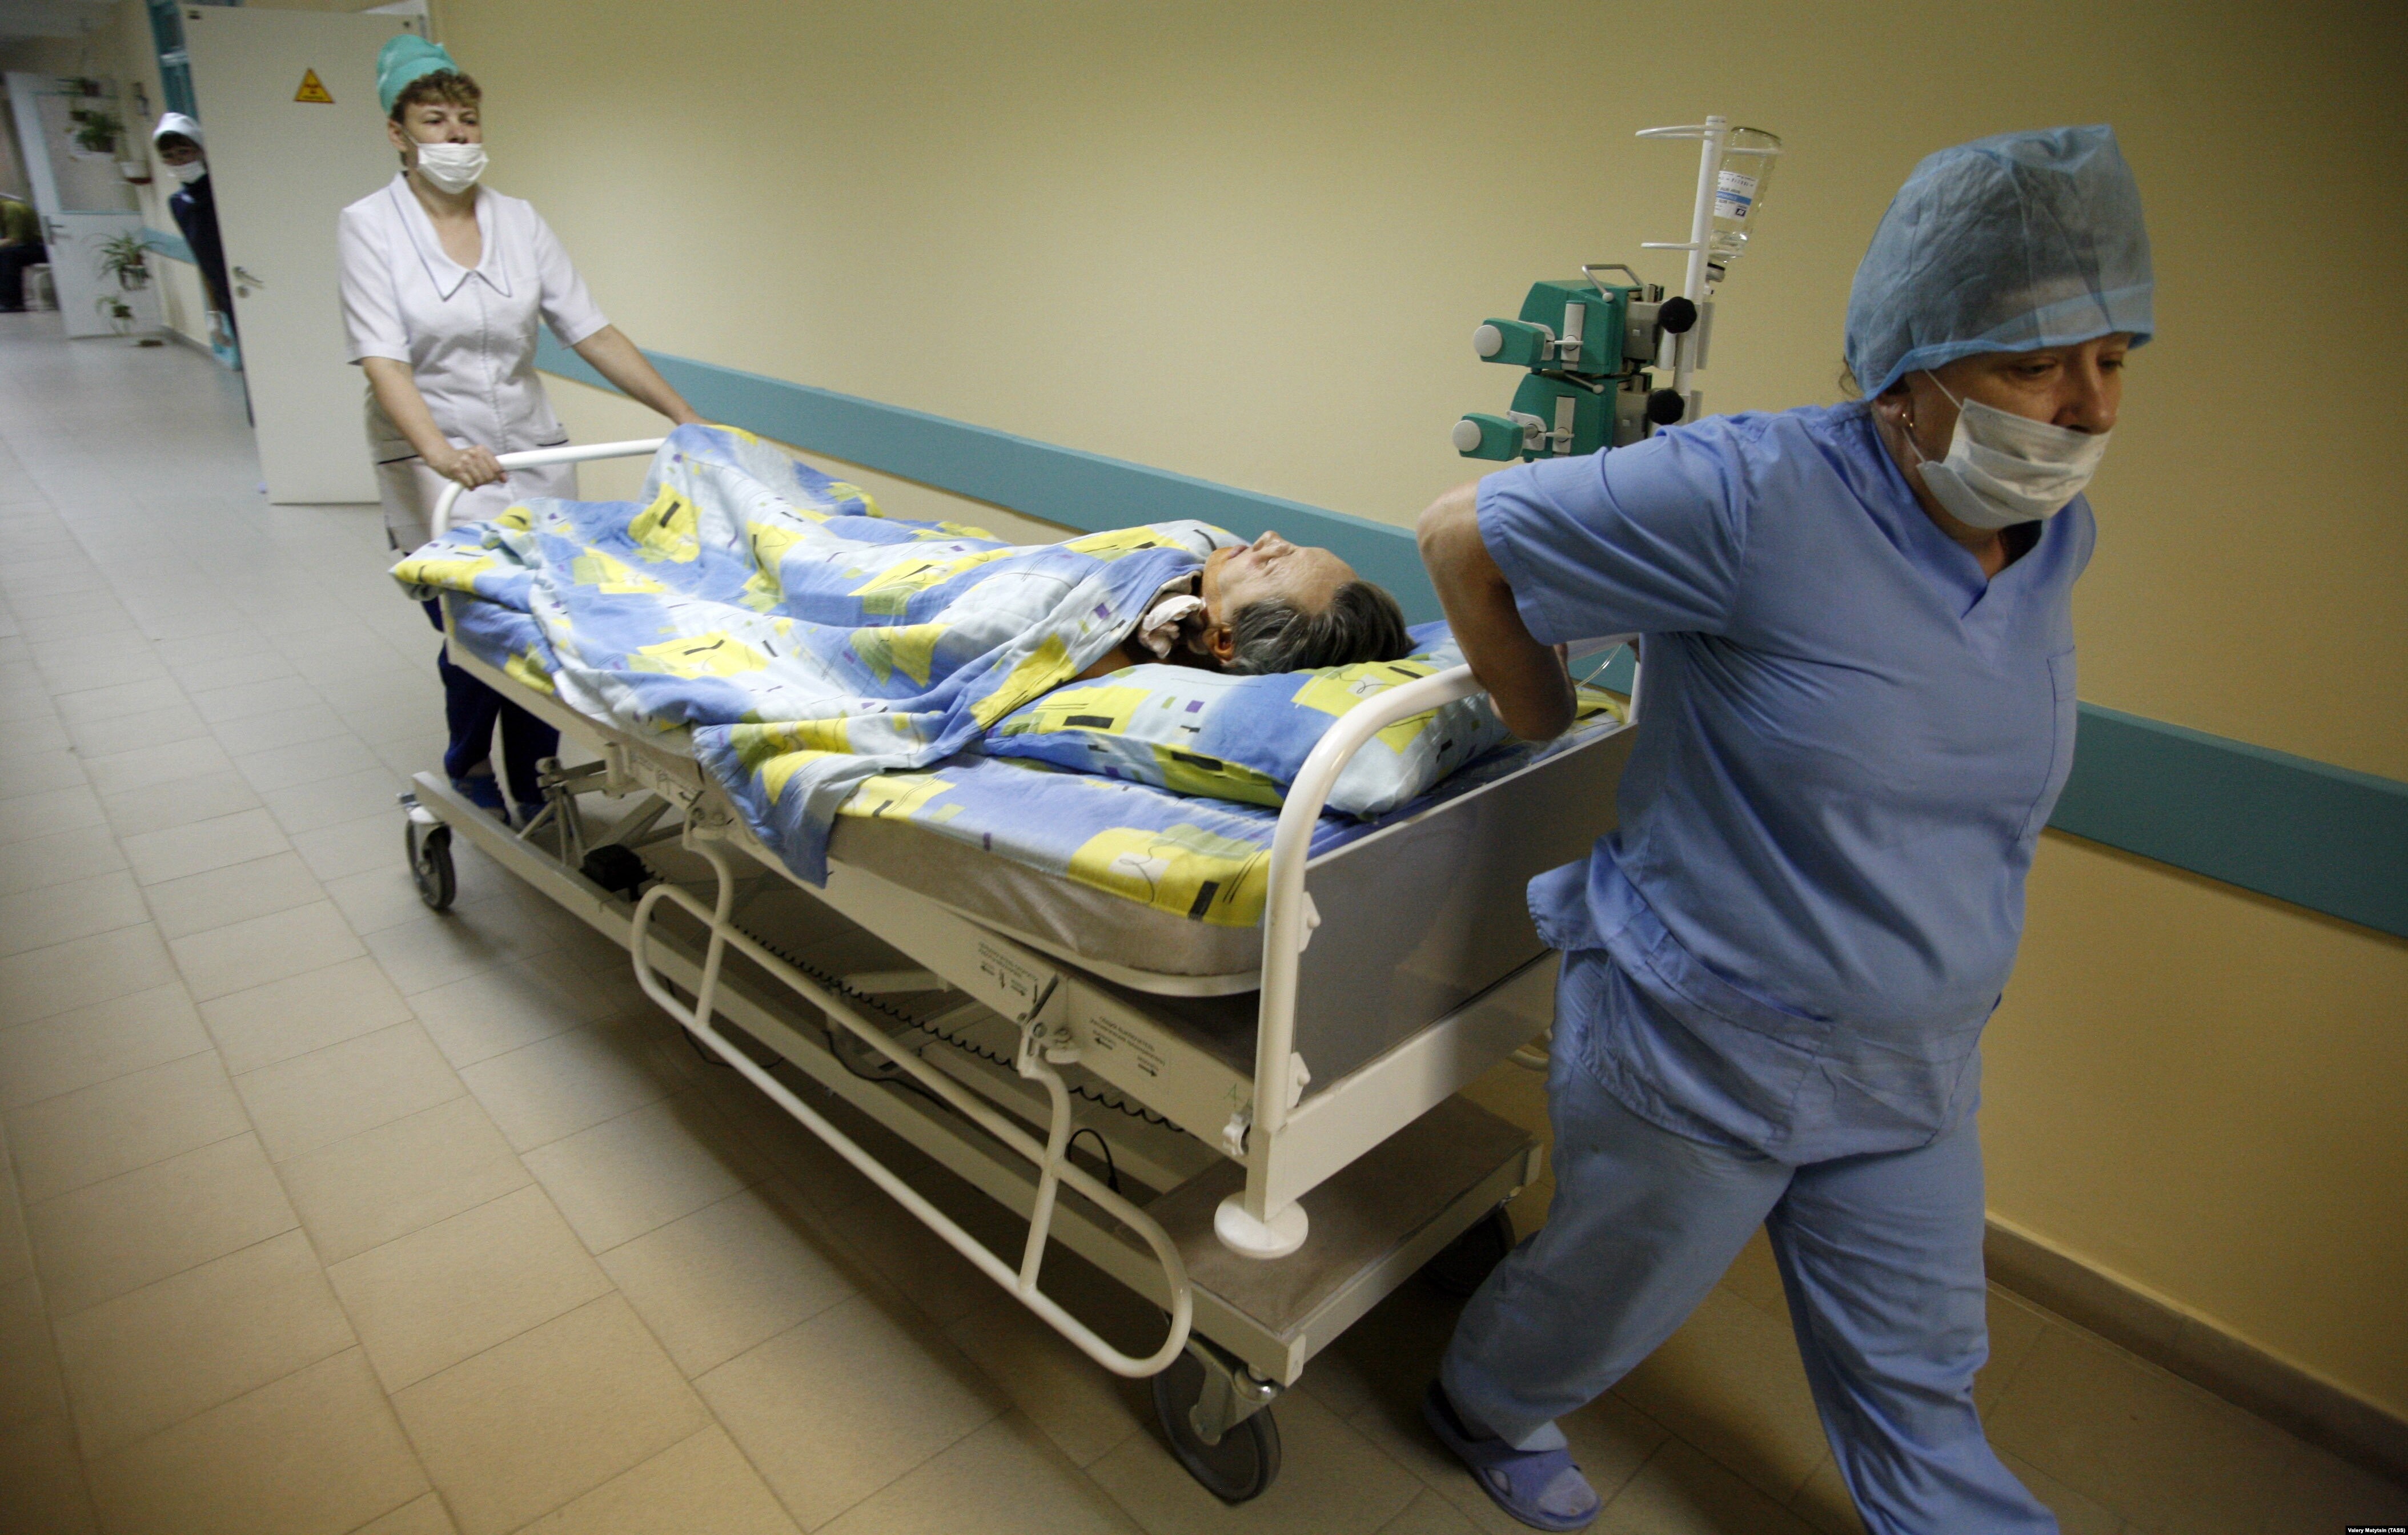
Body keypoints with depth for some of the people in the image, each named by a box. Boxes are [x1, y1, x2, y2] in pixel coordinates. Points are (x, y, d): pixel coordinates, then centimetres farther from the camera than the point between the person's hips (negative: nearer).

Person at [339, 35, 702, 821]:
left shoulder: (519, 222, 6)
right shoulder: (370, 225, -5)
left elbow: (591, 331, 3)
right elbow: (382, 358, -16)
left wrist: (682, 415, -5)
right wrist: (438, 450, -33)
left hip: (533, 455, 3)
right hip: (434, 468, -3)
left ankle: (536, 797, 18)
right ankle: (468, 770, 24)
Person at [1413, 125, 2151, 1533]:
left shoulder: (2055, 534, -2)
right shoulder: (1761, 498, -26)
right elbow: (1463, 538, -19)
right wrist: (1548, 733, -8)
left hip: (1914, 1072, 5)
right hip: (1698, 1052, -5)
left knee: (1917, 1390, 22)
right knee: (1611, 1298, 22)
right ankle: (1486, 1406, 55)